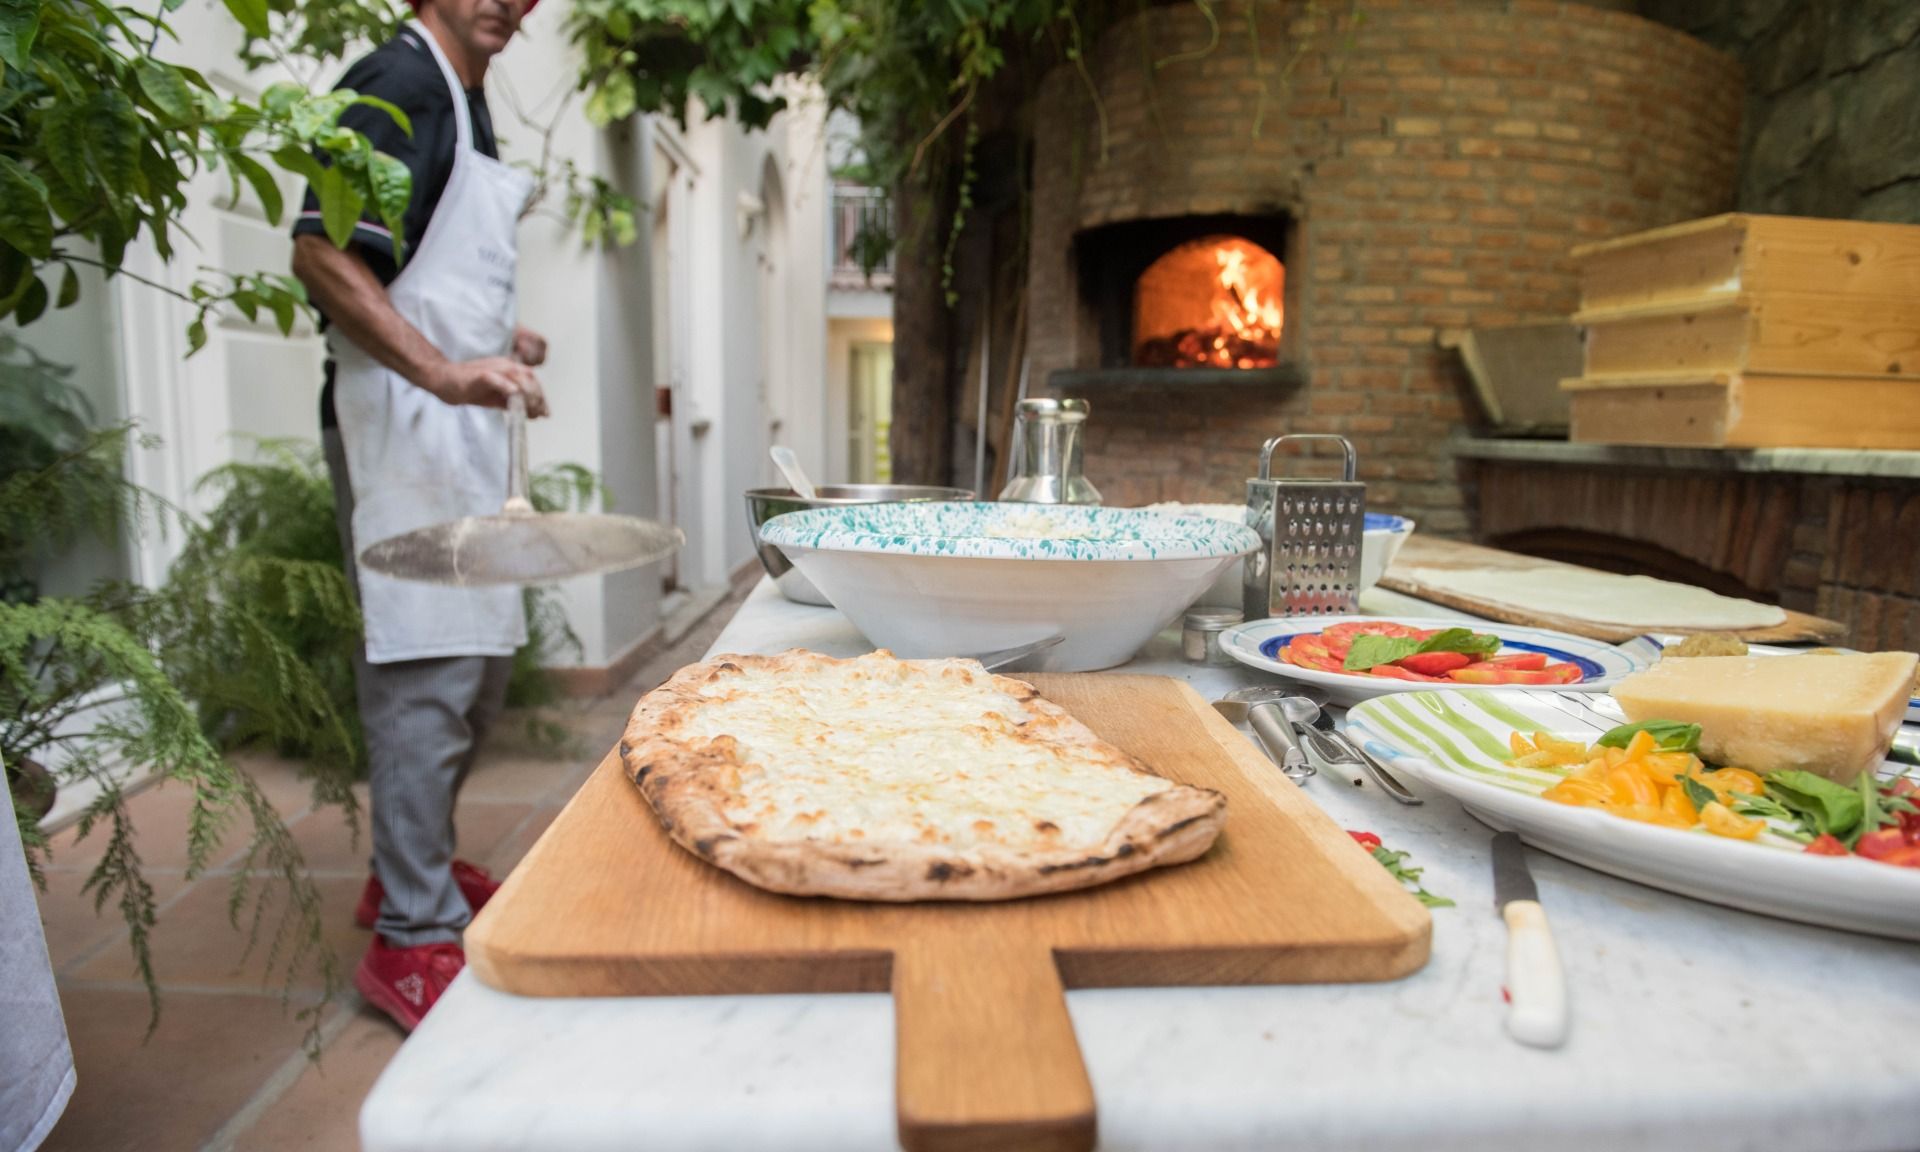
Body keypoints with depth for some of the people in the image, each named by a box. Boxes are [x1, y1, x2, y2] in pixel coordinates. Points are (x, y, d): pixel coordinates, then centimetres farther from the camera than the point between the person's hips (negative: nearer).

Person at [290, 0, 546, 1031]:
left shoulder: (464, 98, 21)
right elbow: (321, 252, -21)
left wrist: (497, 341, 18)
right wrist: (442, 370, -31)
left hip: (459, 432, 10)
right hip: (403, 430, -10)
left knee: (478, 662, 15)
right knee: (427, 673, -8)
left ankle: (410, 868, 31)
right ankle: (415, 936, 3)